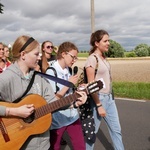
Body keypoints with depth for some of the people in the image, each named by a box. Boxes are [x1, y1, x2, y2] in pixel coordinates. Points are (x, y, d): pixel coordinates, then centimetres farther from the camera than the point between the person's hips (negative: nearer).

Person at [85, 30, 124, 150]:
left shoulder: (103, 57, 9)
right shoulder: (92, 59, -15)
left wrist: (110, 96, 16)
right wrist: (99, 105, -18)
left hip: (109, 97, 8)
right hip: (98, 98, -8)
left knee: (116, 129, 15)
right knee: (93, 130, 8)